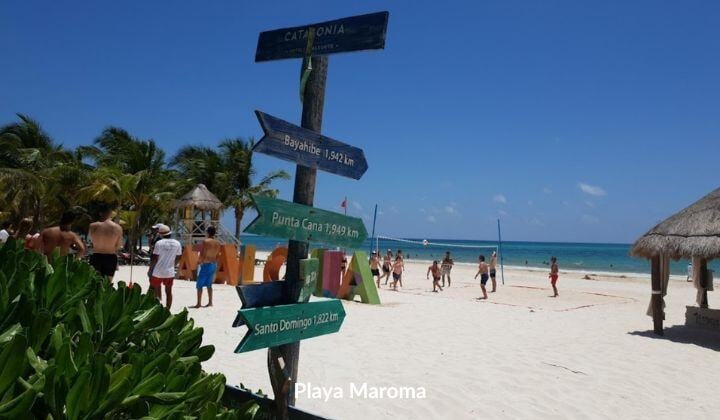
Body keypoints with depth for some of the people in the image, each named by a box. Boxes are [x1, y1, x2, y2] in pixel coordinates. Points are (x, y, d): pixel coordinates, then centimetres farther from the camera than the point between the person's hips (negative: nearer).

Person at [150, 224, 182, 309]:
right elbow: (178, 258, 6)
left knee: (156, 290, 11)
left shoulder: (159, 243, -10)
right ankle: (167, 309, 13)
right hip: (170, 272, 3)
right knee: (168, 291, 9)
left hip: (158, 271, -3)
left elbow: (154, 258, -9)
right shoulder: (177, 244, 1)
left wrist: (151, 269, 1)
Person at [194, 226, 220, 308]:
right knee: (209, 284, 17)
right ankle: (210, 302, 18)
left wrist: (200, 262, -3)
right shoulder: (218, 243, 5)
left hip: (205, 264, -7)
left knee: (199, 285, 1)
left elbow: (202, 254, -17)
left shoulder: (206, 241, -15)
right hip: (214, 265, 7)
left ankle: (198, 303, 1)